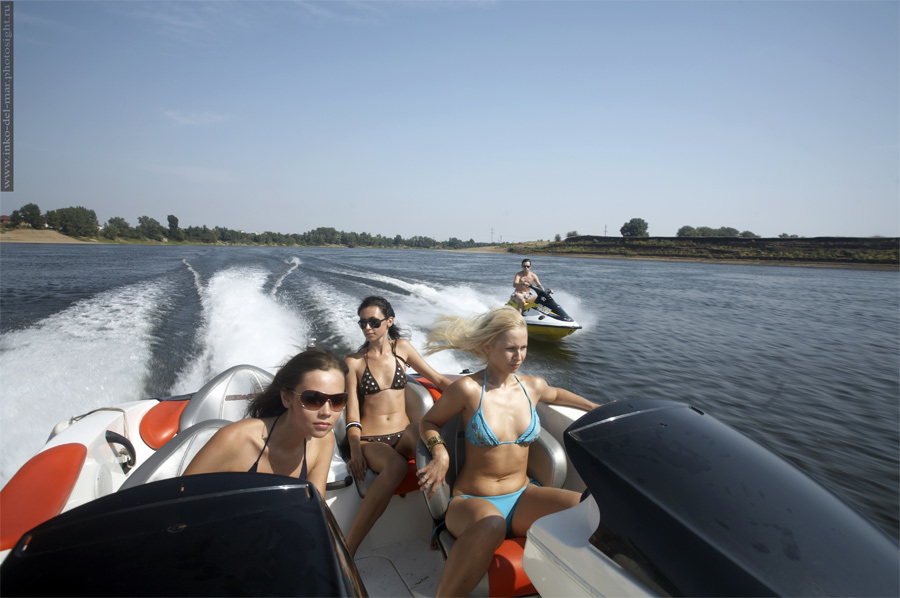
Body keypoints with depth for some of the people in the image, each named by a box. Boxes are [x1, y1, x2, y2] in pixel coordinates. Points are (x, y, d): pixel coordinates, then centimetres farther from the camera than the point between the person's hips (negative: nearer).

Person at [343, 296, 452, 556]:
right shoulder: (354, 362, 4)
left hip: (403, 436, 2)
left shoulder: (402, 348, 10)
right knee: (396, 466, -37)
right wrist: (355, 449, -18)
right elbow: (352, 411, -2)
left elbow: (438, 380, 12)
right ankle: (347, 551, -34)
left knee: (417, 428, -35)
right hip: (370, 441, -2)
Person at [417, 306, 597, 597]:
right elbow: (428, 422, 3)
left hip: (521, 497, 5)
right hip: (472, 501, -4)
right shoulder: (468, 389, -11)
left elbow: (555, 395, 30)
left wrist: (595, 407, 28)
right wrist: (440, 453, -14)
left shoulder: (533, 386, 5)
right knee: (490, 526, -42)